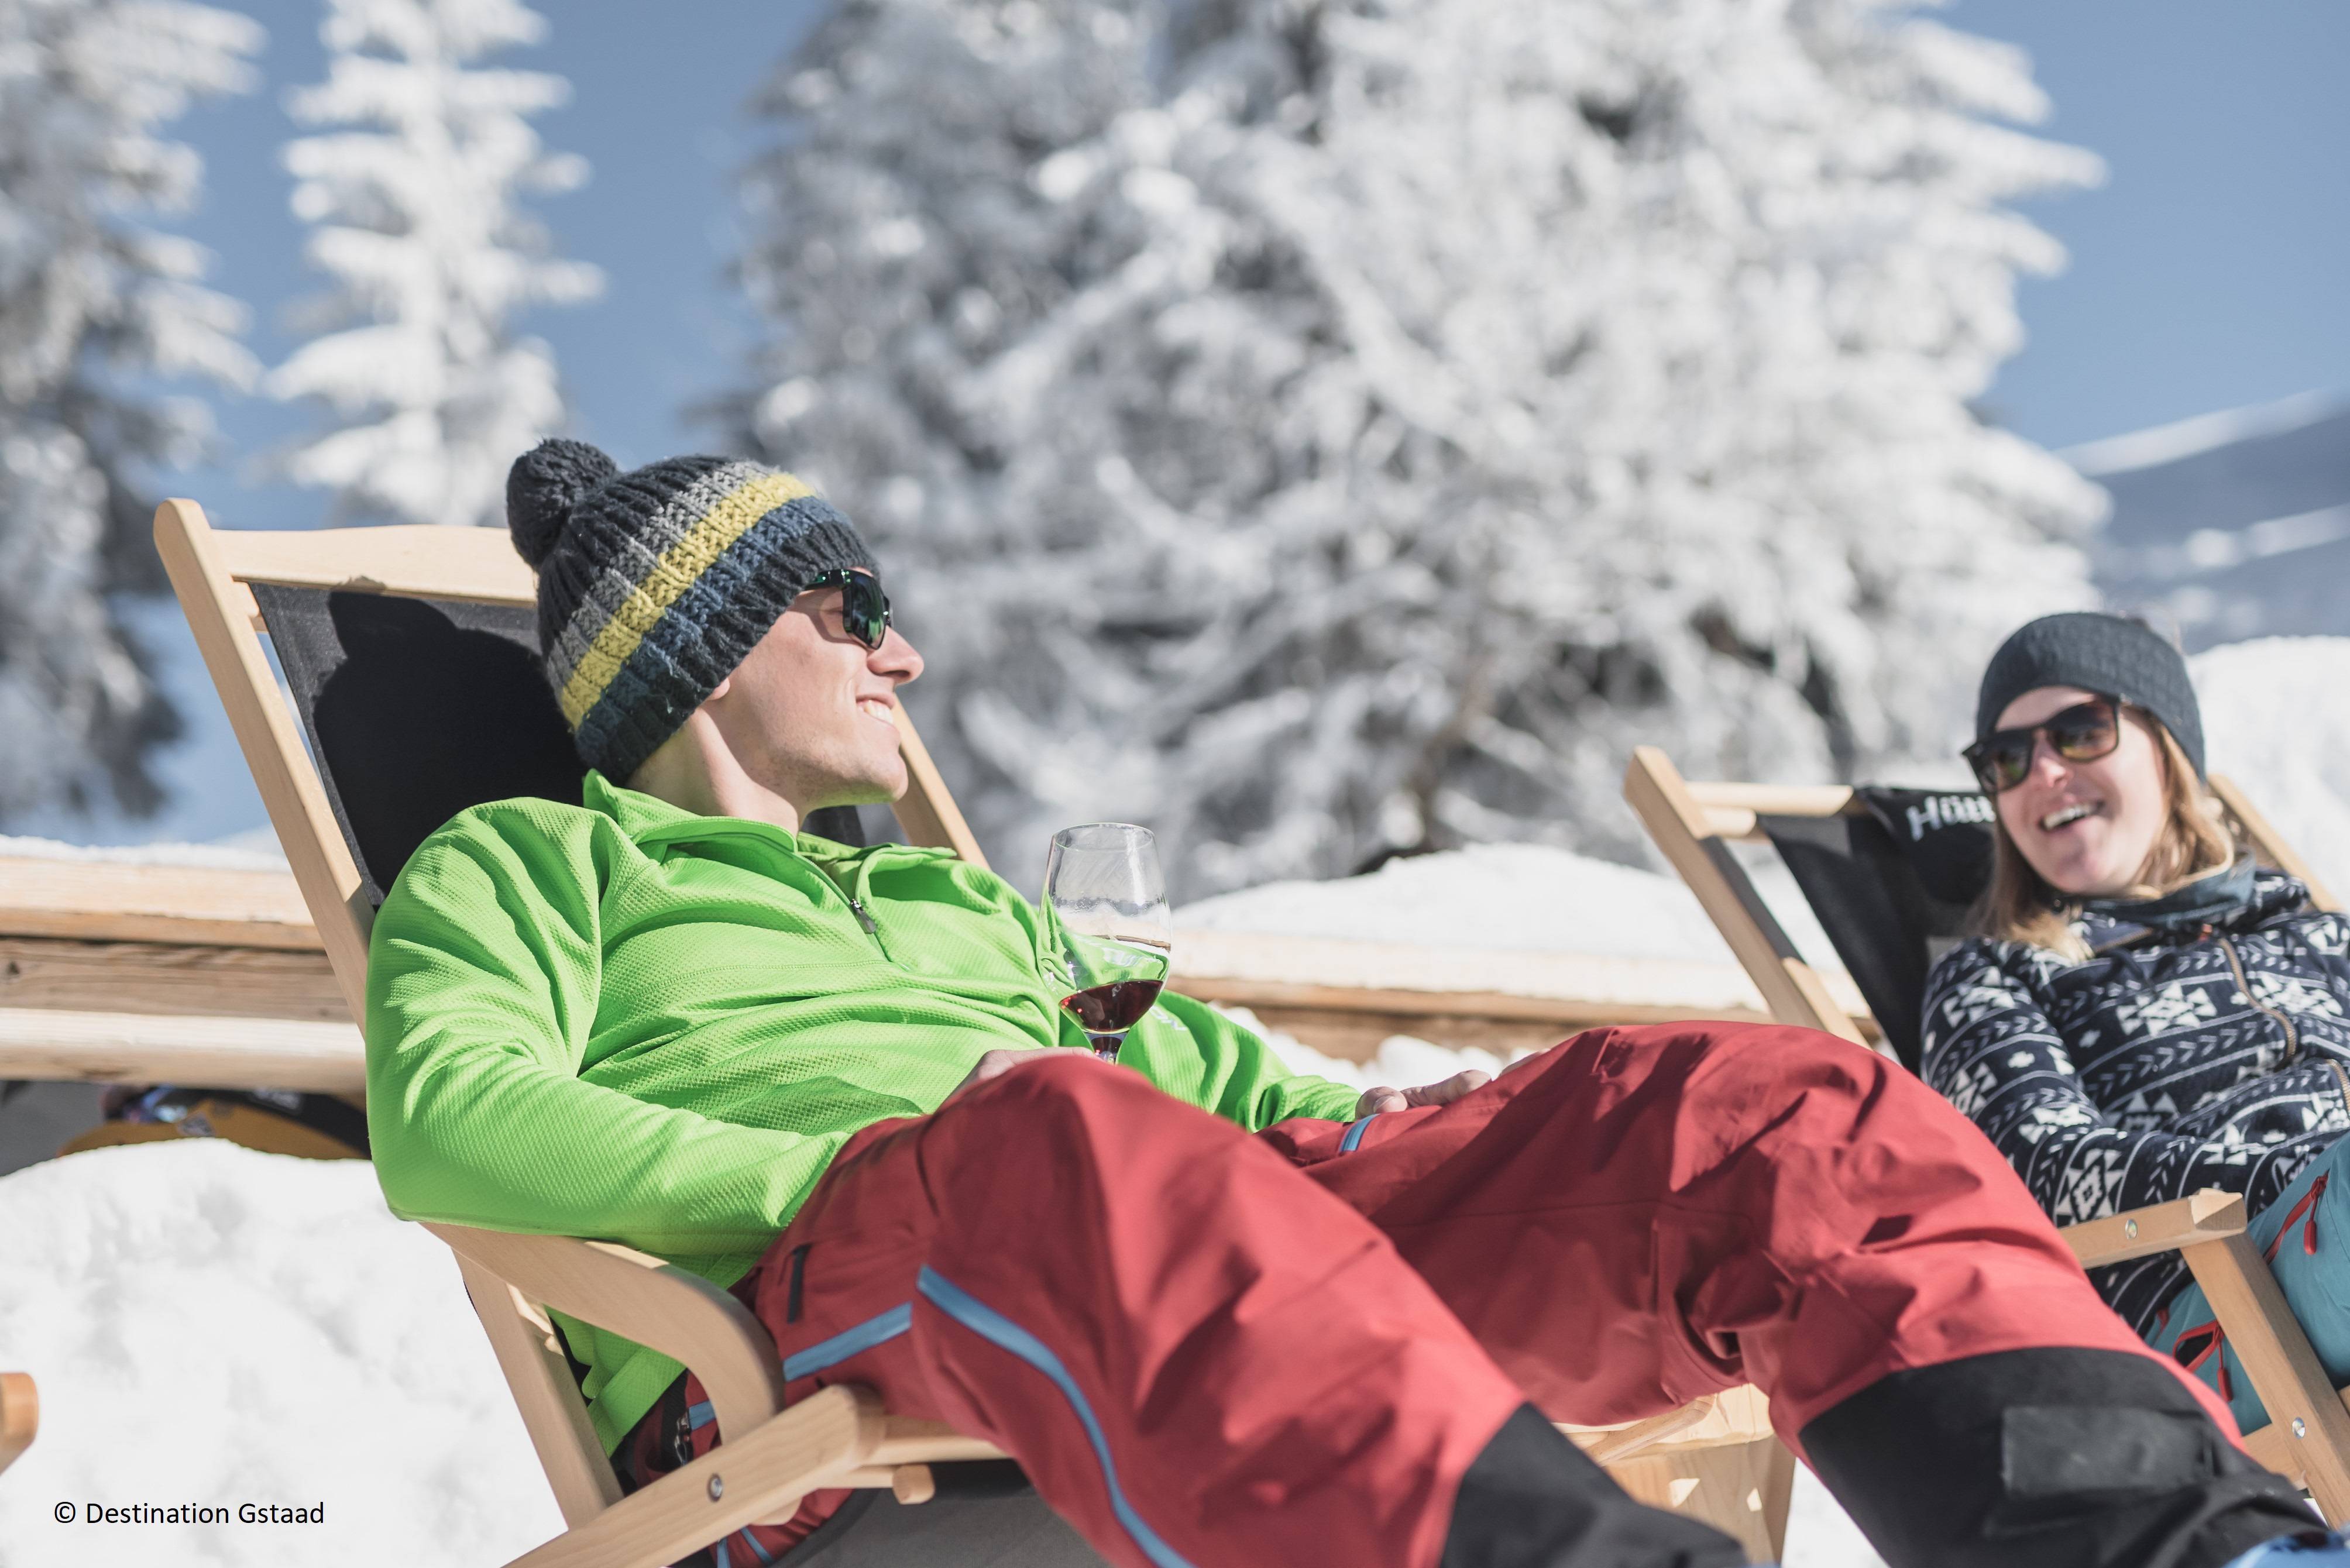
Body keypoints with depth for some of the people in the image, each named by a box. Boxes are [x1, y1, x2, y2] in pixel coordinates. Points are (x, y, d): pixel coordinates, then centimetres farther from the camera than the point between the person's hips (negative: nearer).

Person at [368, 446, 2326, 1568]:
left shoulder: (965, 908, 40)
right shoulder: (524, 862, 22)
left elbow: (1201, 1073, 30)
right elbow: (448, 1120, 1)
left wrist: (1374, 1149, 6)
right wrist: (835, 1180, -13)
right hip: (794, 1343, -5)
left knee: (1769, 1112, -15)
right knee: (1054, 1144, -42)